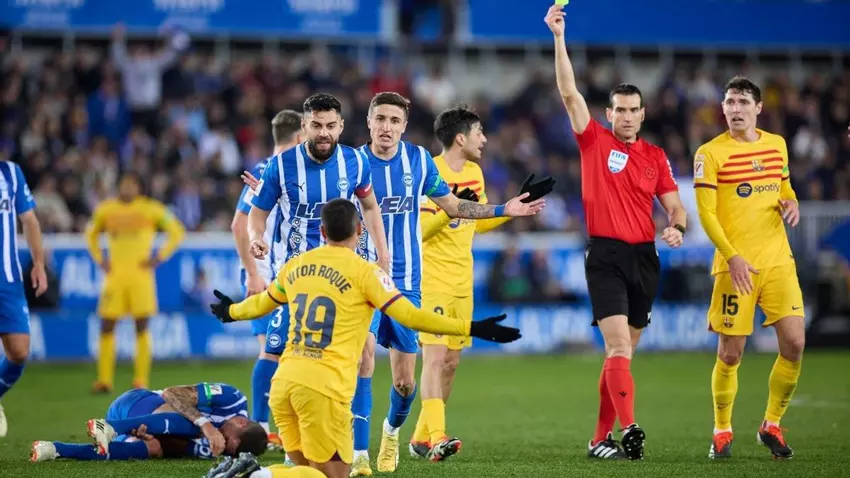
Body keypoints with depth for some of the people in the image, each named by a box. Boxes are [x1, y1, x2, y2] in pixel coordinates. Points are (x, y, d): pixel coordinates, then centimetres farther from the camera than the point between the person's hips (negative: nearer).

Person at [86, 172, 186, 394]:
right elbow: (91, 234, 26)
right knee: (106, 327, -1)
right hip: (115, 274, 3)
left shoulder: (151, 209, 0)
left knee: (141, 328, -5)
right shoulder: (106, 209, 9)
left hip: (140, 274, -3)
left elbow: (177, 232, 4)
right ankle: (104, 380, 4)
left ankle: (141, 381, -2)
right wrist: (99, 259, 13)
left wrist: (159, 257, -3)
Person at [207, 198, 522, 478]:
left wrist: (232, 311, 54)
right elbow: (410, 316, -7)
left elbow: (260, 304, 32)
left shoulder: (296, 265, 15)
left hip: (283, 383, 6)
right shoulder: (364, 271, -2)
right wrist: (471, 328, -3)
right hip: (324, 388, -6)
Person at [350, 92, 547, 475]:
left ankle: (392, 429, 38)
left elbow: (452, 205, 13)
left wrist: (504, 210, 8)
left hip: (406, 281, 2)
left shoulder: (419, 159, 1)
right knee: (364, 350, -25)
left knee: (405, 380, 5)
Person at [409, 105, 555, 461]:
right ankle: (437, 437, -20)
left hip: (462, 282, 8)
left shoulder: (474, 172, 11)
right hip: (432, 281, -8)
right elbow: (417, 230, -18)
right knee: (435, 357, -15)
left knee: (451, 361, 9)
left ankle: (422, 437, 18)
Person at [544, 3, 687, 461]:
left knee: (621, 353, 8)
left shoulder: (655, 156, 11)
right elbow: (569, 93, -7)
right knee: (618, 347, -17)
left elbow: (674, 205, 11)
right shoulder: (595, 141, 1)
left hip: (644, 258, 4)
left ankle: (601, 438, 14)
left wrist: (676, 227, -12)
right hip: (605, 256, -4)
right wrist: (558, 38, -14)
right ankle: (628, 429, -25)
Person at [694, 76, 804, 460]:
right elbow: (706, 213, -9)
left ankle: (771, 425, 12)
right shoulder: (710, 153, -5)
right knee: (730, 353, -2)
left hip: (778, 260, 4)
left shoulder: (776, 144, 11)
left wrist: (791, 203, 0)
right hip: (735, 264, -4)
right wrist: (732, 256, -19)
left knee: (794, 343, -5)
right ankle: (722, 431, 17)